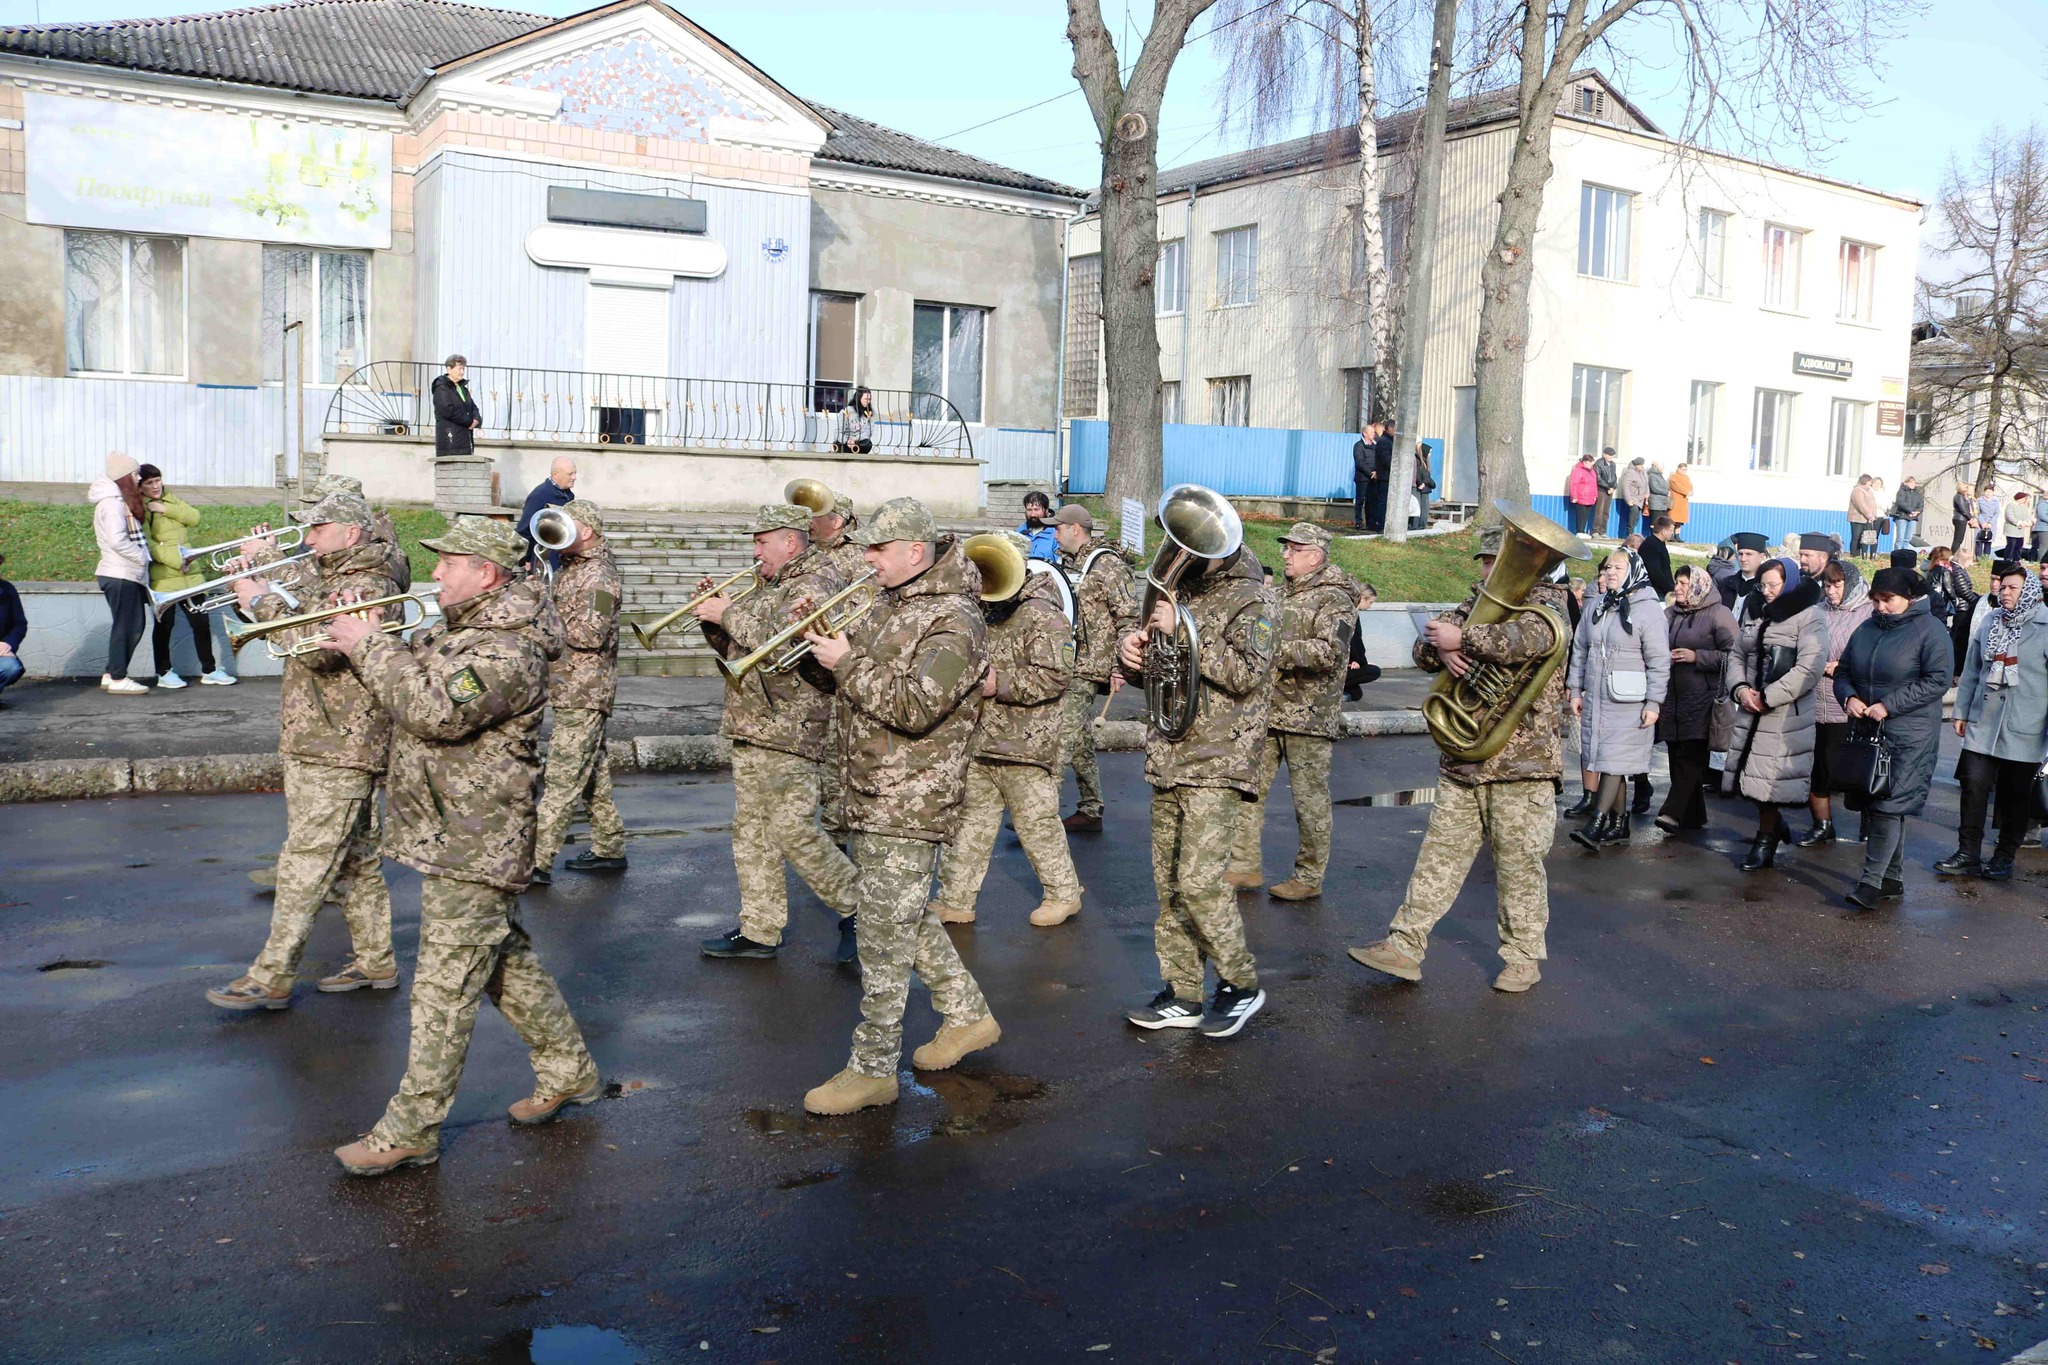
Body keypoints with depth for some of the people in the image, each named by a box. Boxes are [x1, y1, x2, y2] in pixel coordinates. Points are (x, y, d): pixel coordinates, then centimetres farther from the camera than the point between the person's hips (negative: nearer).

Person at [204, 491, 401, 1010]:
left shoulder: (369, 588, -16)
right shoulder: (318, 574, 16)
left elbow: (318, 648, -28)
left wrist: (264, 601, -18)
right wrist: (252, 590, 3)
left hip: (339, 749, -10)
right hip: (312, 743, 10)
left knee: (305, 863, -6)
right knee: (355, 858, 14)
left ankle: (271, 979, -1)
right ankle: (375, 961, 23)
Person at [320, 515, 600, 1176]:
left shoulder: (508, 650, -20)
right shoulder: (458, 629, 14)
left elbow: (438, 709, -32)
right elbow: (413, 674, 24)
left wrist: (371, 648, -22)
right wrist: (364, 640, 5)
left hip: (472, 846, -11)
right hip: (461, 839, 11)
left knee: (445, 986, -3)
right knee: (505, 960, 19)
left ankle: (410, 1131, 5)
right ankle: (568, 1070, 33)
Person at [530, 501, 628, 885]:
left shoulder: (598, 576, -14)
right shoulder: (570, 569, 16)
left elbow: (590, 634, -23)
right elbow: (559, 621, 22)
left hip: (583, 693, -10)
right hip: (571, 690, 10)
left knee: (561, 779, -9)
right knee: (593, 771, 15)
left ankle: (538, 863, -8)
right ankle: (609, 848, 24)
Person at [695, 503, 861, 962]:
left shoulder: (817, 584, -11)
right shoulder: (768, 584, 19)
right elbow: (735, 648, 24)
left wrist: (731, 612, -16)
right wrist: (714, 614, 6)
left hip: (792, 733, -10)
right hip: (750, 730, 10)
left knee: (792, 828, -10)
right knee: (751, 830, 10)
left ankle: (855, 904, 8)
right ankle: (759, 930, 18)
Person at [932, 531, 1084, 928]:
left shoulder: (1042, 616, -15)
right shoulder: (985, 612, 13)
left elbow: (1056, 675, -23)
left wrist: (999, 684, -23)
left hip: (1025, 745, -8)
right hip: (980, 741, 8)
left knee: (1036, 822, 4)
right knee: (969, 820, 11)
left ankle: (1064, 894, 22)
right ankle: (955, 900, 20)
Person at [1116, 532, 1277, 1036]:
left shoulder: (1251, 600, -7)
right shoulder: (1176, 594, 16)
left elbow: (1246, 674, -21)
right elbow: (1145, 674, 22)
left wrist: (1182, 632, -22)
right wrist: (1132, 652, -2)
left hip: (1216, 764, -8)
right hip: (1167, 761, 8)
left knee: (1199, 880, -13)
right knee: (1169, 883, 9)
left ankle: (1241, 984, 5)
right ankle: (1183, 994, 18)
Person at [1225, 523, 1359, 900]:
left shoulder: (1335, 600, -9)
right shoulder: (1281, 594, 16)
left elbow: (1330, 653, -23)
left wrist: (1276, 649, -23)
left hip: (1308, 716, -8)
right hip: (1266, 710, 8)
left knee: (1310, 799, 2)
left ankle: (1309, 877, 13)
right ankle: (1244, 867, 19)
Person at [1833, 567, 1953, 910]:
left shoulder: (1929, 630, -6)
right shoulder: (1867, 629, 12)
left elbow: (1938, 679, -14)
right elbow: (1843, 672, 16)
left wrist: (1889, 705, -18)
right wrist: (1849, 698, -6)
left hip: (1909, 735, -6)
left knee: (1889, 805, -11)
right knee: (1872, 804, 8)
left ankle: (1872, 880, -9)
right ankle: (1893, 878, 20)